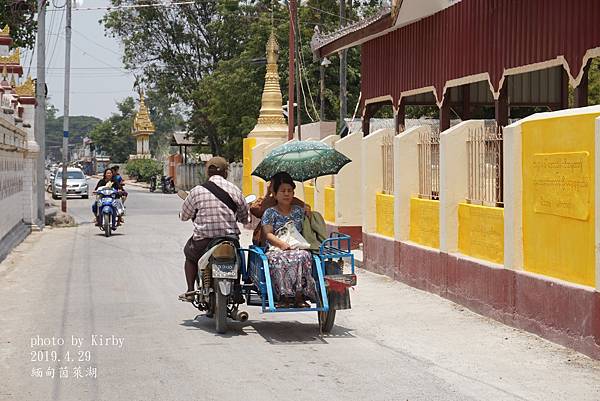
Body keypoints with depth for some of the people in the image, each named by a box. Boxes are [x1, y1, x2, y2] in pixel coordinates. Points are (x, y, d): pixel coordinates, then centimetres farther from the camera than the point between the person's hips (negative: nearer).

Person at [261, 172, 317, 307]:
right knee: (278, 260, -37)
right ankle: (285, 296, -39)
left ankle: (299, 296, -37)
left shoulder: (299, 211, 18)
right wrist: (281, 244, -19)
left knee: (302, 256, -34)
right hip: (275, 248, -1)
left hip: (298, 247, 2)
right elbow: (268, 234, -1)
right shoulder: (270, 213, 10)